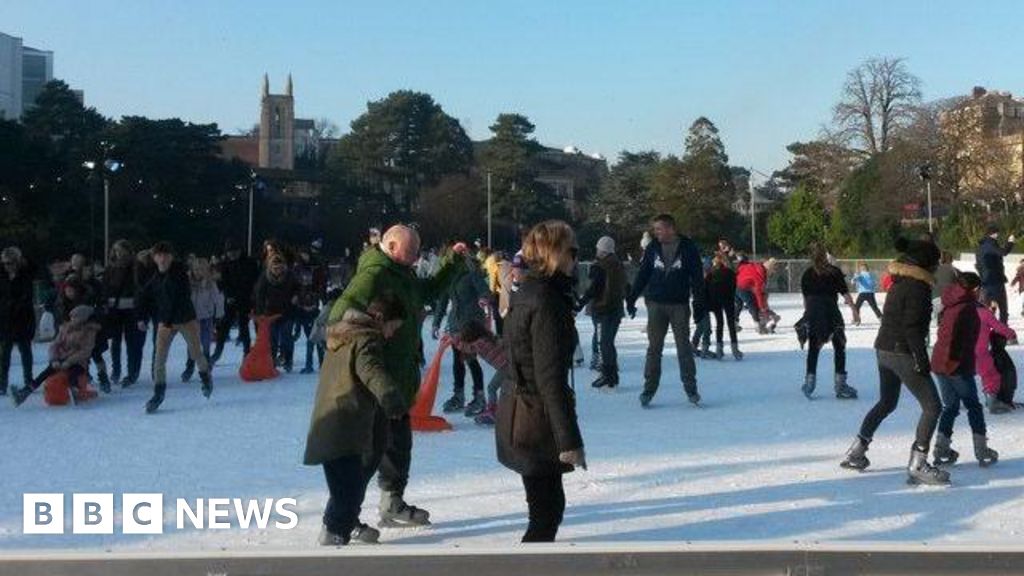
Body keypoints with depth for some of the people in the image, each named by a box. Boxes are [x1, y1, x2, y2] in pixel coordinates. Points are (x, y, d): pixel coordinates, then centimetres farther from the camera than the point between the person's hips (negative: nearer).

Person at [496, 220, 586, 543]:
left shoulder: (529, 292, 10)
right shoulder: (547, 301, -19)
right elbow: (550, 376, -23)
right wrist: (569, 439, -21)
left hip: (520, 411, 10)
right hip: (535, 419, -10)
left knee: (548, 504, 19)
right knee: (548, 509, -2)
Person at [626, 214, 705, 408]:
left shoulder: (688, 248, -3)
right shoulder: (652, 248, 4)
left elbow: (697, 277, -1)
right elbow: (642, 274, 8)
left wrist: (699, 304, -5)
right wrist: (632, 298, 4)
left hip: (680, 305, -2)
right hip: (656, 304, 2)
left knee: (684, 347, 3)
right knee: (654, 348, 4)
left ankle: (690, 388, 12)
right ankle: (649, 389, 8)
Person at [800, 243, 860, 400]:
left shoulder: (807, 274, 8)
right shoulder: (834, 272, 0)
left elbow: (805, 297, 9)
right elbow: (845, 294, -2)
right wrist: (855, 310, 3)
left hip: (812, 313, 3)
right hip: (831, 312, -3)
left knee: (813, 348, 12)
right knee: (839, 347, 6)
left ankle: (810, 380, 11)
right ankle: (840, 385, 4)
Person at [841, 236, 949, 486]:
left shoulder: (900, 282, 13)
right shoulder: (917, 286, -15)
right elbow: (912, 327, -21)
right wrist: (922, 360, -19)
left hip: (884, 348, 10)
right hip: (903, 352, -10)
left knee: (886, 402, 24)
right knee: (931, 406, -5)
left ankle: (856, 451, 26)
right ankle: (917, 465, -8)